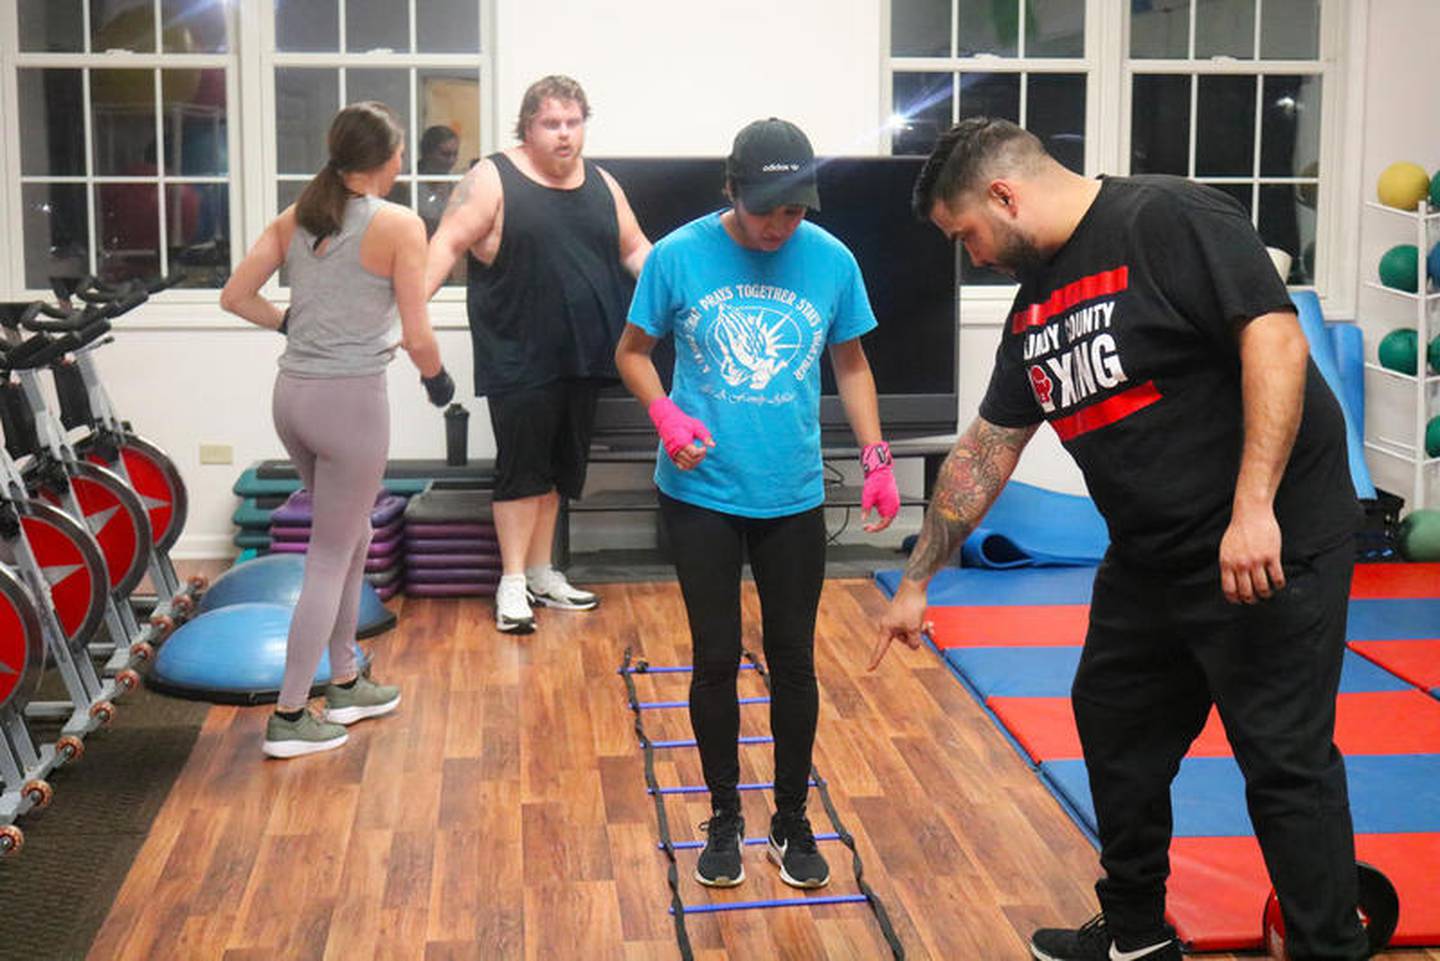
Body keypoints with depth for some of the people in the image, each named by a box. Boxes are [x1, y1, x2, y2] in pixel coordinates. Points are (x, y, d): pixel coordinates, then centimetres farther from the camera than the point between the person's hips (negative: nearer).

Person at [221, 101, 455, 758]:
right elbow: (417, 338, -12)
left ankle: (346, 685, 35)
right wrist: (437, 380, 7)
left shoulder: (295, 217, 8)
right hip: (351, 401, -7)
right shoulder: (399, 225, -9)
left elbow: (235, 297, 6)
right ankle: (289, 718, 9)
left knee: (353, 538, 23)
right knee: (329, 560, 4)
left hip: (293, 393, 7)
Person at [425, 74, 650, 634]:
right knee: (522, 467, -3)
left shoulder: (601, 185, 12)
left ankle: (541, 574, 24)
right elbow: (448, 244, -12)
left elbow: (634, 249, 19)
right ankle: (513, 583, 6)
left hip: (581, 358, 6)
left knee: (559, 467, 13)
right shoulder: (494, 180, -6)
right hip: (519, 360, -6)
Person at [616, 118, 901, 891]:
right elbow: (633, 351, 3)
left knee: (793, 662, 8)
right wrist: (664, 414, -16)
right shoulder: (677, 256, -8)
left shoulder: (833, 262, -4)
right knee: (716, 660, 7)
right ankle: (724, 818, 26)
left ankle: (792, 821, 26)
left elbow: (850, 364, 9)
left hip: (793, 500, 1)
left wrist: (876, 458, 0)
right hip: (701, 495, -1)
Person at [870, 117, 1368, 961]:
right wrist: (918, 582, 19)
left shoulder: (1168, 218, -14)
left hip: (1271, 545, -9)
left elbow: (1275, 339, -23)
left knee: (1285, 757, -4)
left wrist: (1253, 510, -29)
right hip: (1151, 556, 9)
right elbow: (986, 450, 17)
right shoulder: (1038, 300, 12)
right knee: (1116, 729, 17)